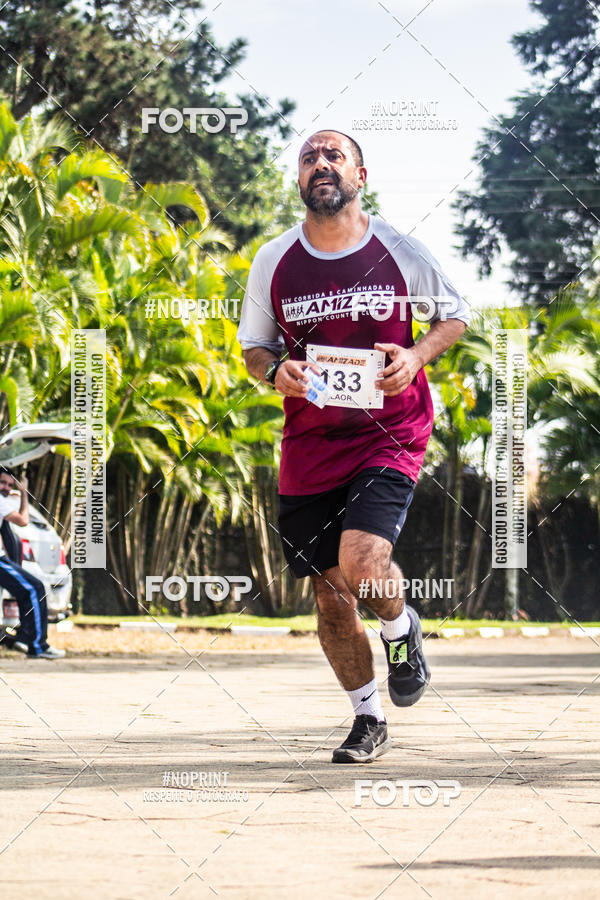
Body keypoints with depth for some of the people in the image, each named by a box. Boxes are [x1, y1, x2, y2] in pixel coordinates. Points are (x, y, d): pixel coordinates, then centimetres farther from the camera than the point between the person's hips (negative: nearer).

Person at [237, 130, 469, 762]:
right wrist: (276, 371, -10)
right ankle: (368, 721, 24)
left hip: (390, 432, -3)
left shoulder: (402, 253, -4)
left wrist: (416, 356, -9)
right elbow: (253, 346, 13)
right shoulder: (273, 262, 1)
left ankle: (402, 631, 11)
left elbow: (455, 315, 11)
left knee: (361, 561, -24)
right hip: (309, 442, 3)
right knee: (330, 594, 4)